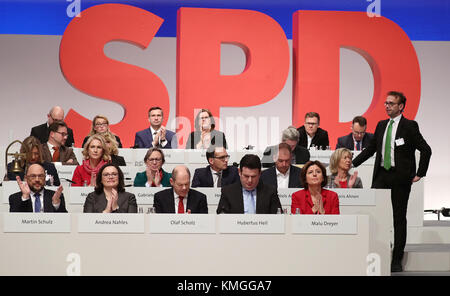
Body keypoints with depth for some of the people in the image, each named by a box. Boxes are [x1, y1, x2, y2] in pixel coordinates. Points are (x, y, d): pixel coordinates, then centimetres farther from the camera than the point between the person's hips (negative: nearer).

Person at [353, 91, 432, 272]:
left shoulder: (409, 126, -4)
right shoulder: (381, 126, 12)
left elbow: (426, 150, -6)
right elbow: (370, 149, 18)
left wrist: (420, 174, -9)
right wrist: (352, 164, 10)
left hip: (400, 178, -4)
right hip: (381, 176, 4)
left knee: (399, 218, 4)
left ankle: (396, 260, 11)